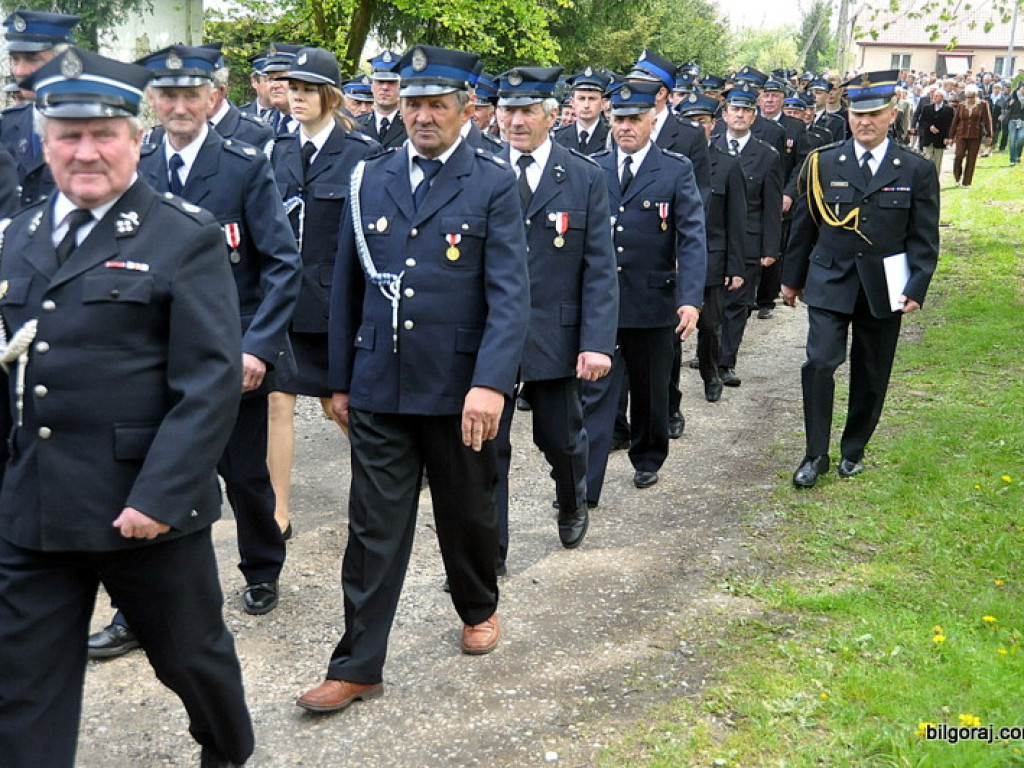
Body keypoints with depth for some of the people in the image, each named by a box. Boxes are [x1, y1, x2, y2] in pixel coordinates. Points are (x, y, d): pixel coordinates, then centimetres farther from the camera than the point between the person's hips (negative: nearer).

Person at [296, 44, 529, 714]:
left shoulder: (494, 184, -4)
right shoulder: (370, 179, 6)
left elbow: (510, 293, -12)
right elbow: (347, 287, 11)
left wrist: (491, 383, -24)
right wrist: (341, 380, 11)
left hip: (460, 391, -2)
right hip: (379, 388, 2)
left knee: (468, 515, 16)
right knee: (374, 530, 5)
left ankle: (479, 609, 42)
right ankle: (359, 665, 14)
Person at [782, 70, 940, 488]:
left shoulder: (917, 170, -1)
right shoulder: (824, 163, 0)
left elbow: (924, 238, 0)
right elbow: (804, 226, 7)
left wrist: (917, 288, -9)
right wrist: (793, 277, 9)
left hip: (883, 289, 1)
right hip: (829, 282, -1)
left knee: (871, 375, 10)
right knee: (820, 363, -12)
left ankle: (853, 449, 28)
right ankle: (816, 454, 0)